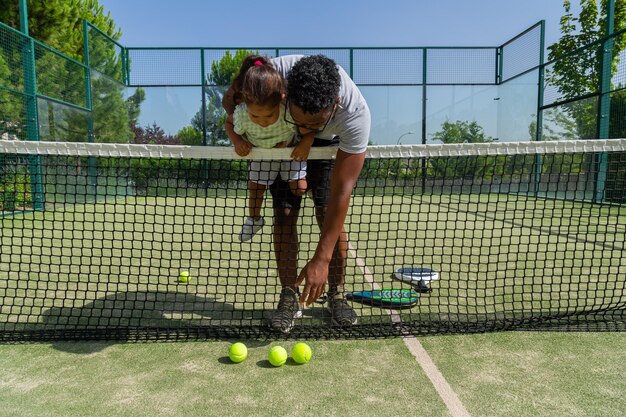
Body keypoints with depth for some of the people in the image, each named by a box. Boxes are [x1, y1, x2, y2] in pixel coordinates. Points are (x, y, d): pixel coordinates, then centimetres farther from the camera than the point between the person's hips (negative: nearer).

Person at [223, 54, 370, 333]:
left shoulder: (356, 114, -40)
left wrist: (321, 260, -39)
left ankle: (336, 295, 7)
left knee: (328, 214, -14)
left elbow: (341, 191, -38)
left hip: (330, 146, -1)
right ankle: (289, 297, 2)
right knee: (284, 214, -10)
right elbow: (230, 100, -13)